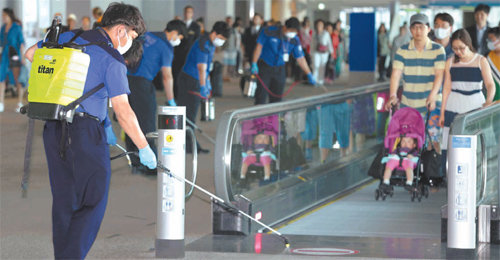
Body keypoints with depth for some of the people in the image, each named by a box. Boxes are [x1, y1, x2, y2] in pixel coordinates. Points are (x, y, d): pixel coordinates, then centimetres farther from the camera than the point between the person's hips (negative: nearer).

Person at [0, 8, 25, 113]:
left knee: (18, 80, -2)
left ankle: (20, 103, 5)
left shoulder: (17, 27, -6)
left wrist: (22, 56, -12)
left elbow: (22, 42, -7)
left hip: (15, 56, -6)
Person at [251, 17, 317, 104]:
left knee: (276, 98, 3)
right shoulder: (269, 31, -14)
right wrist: (254, 64, -9)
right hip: (264, 67, -3)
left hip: (279, 69, 3)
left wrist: (309, 74, -3)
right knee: (261, 96, -8)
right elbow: (259, 46, -7)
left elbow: (300, 58, 1)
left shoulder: (295, 40, -5)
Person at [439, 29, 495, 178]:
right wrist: (442, 113, 5)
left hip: (476, 105, -1)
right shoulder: (450, 63, 6)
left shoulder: (481, 61, 1)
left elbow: (490, 84, -4)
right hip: (454, 108, 1)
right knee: (449, 145, -5)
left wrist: (489, 101, -24)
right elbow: (447, 88, 8)